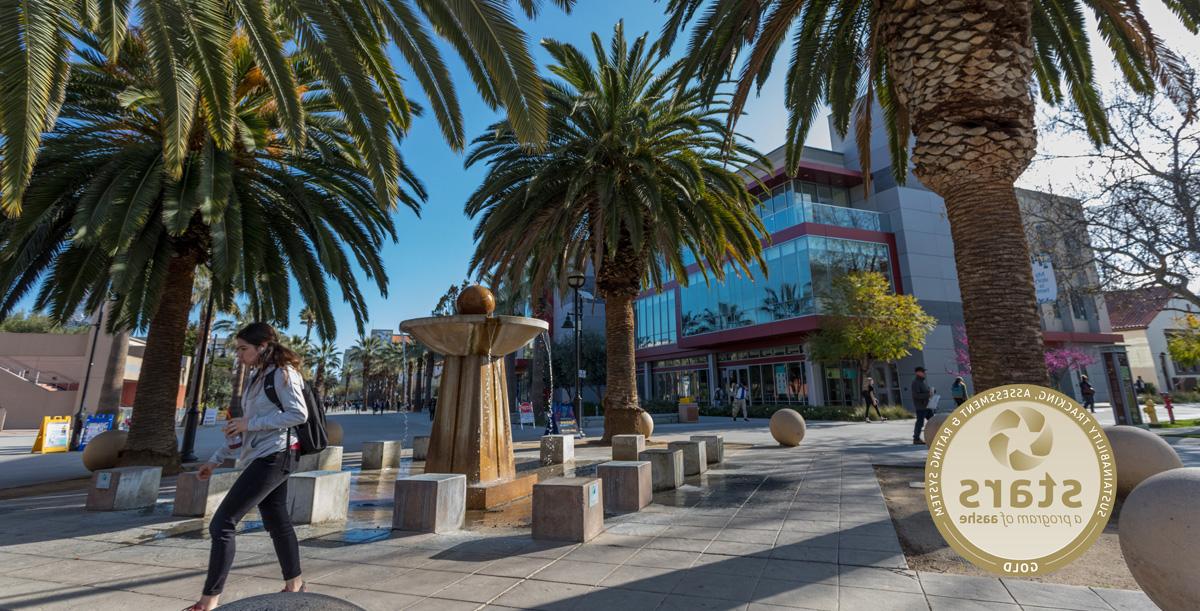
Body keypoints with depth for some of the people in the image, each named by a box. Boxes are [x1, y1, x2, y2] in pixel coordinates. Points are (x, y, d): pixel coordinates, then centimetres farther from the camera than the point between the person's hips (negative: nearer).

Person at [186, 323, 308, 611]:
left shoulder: (283, 373, -10)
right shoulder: (257, 378, 18)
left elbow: (298, 414, -19)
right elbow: (245, 427, 21)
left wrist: (251, 423, -17)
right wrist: (215, 460, 18)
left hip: (273, 457, -9)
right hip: (265, 458, 9)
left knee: (222, 524, -7)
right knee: (277, 523, 14)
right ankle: (294, 585, 26)